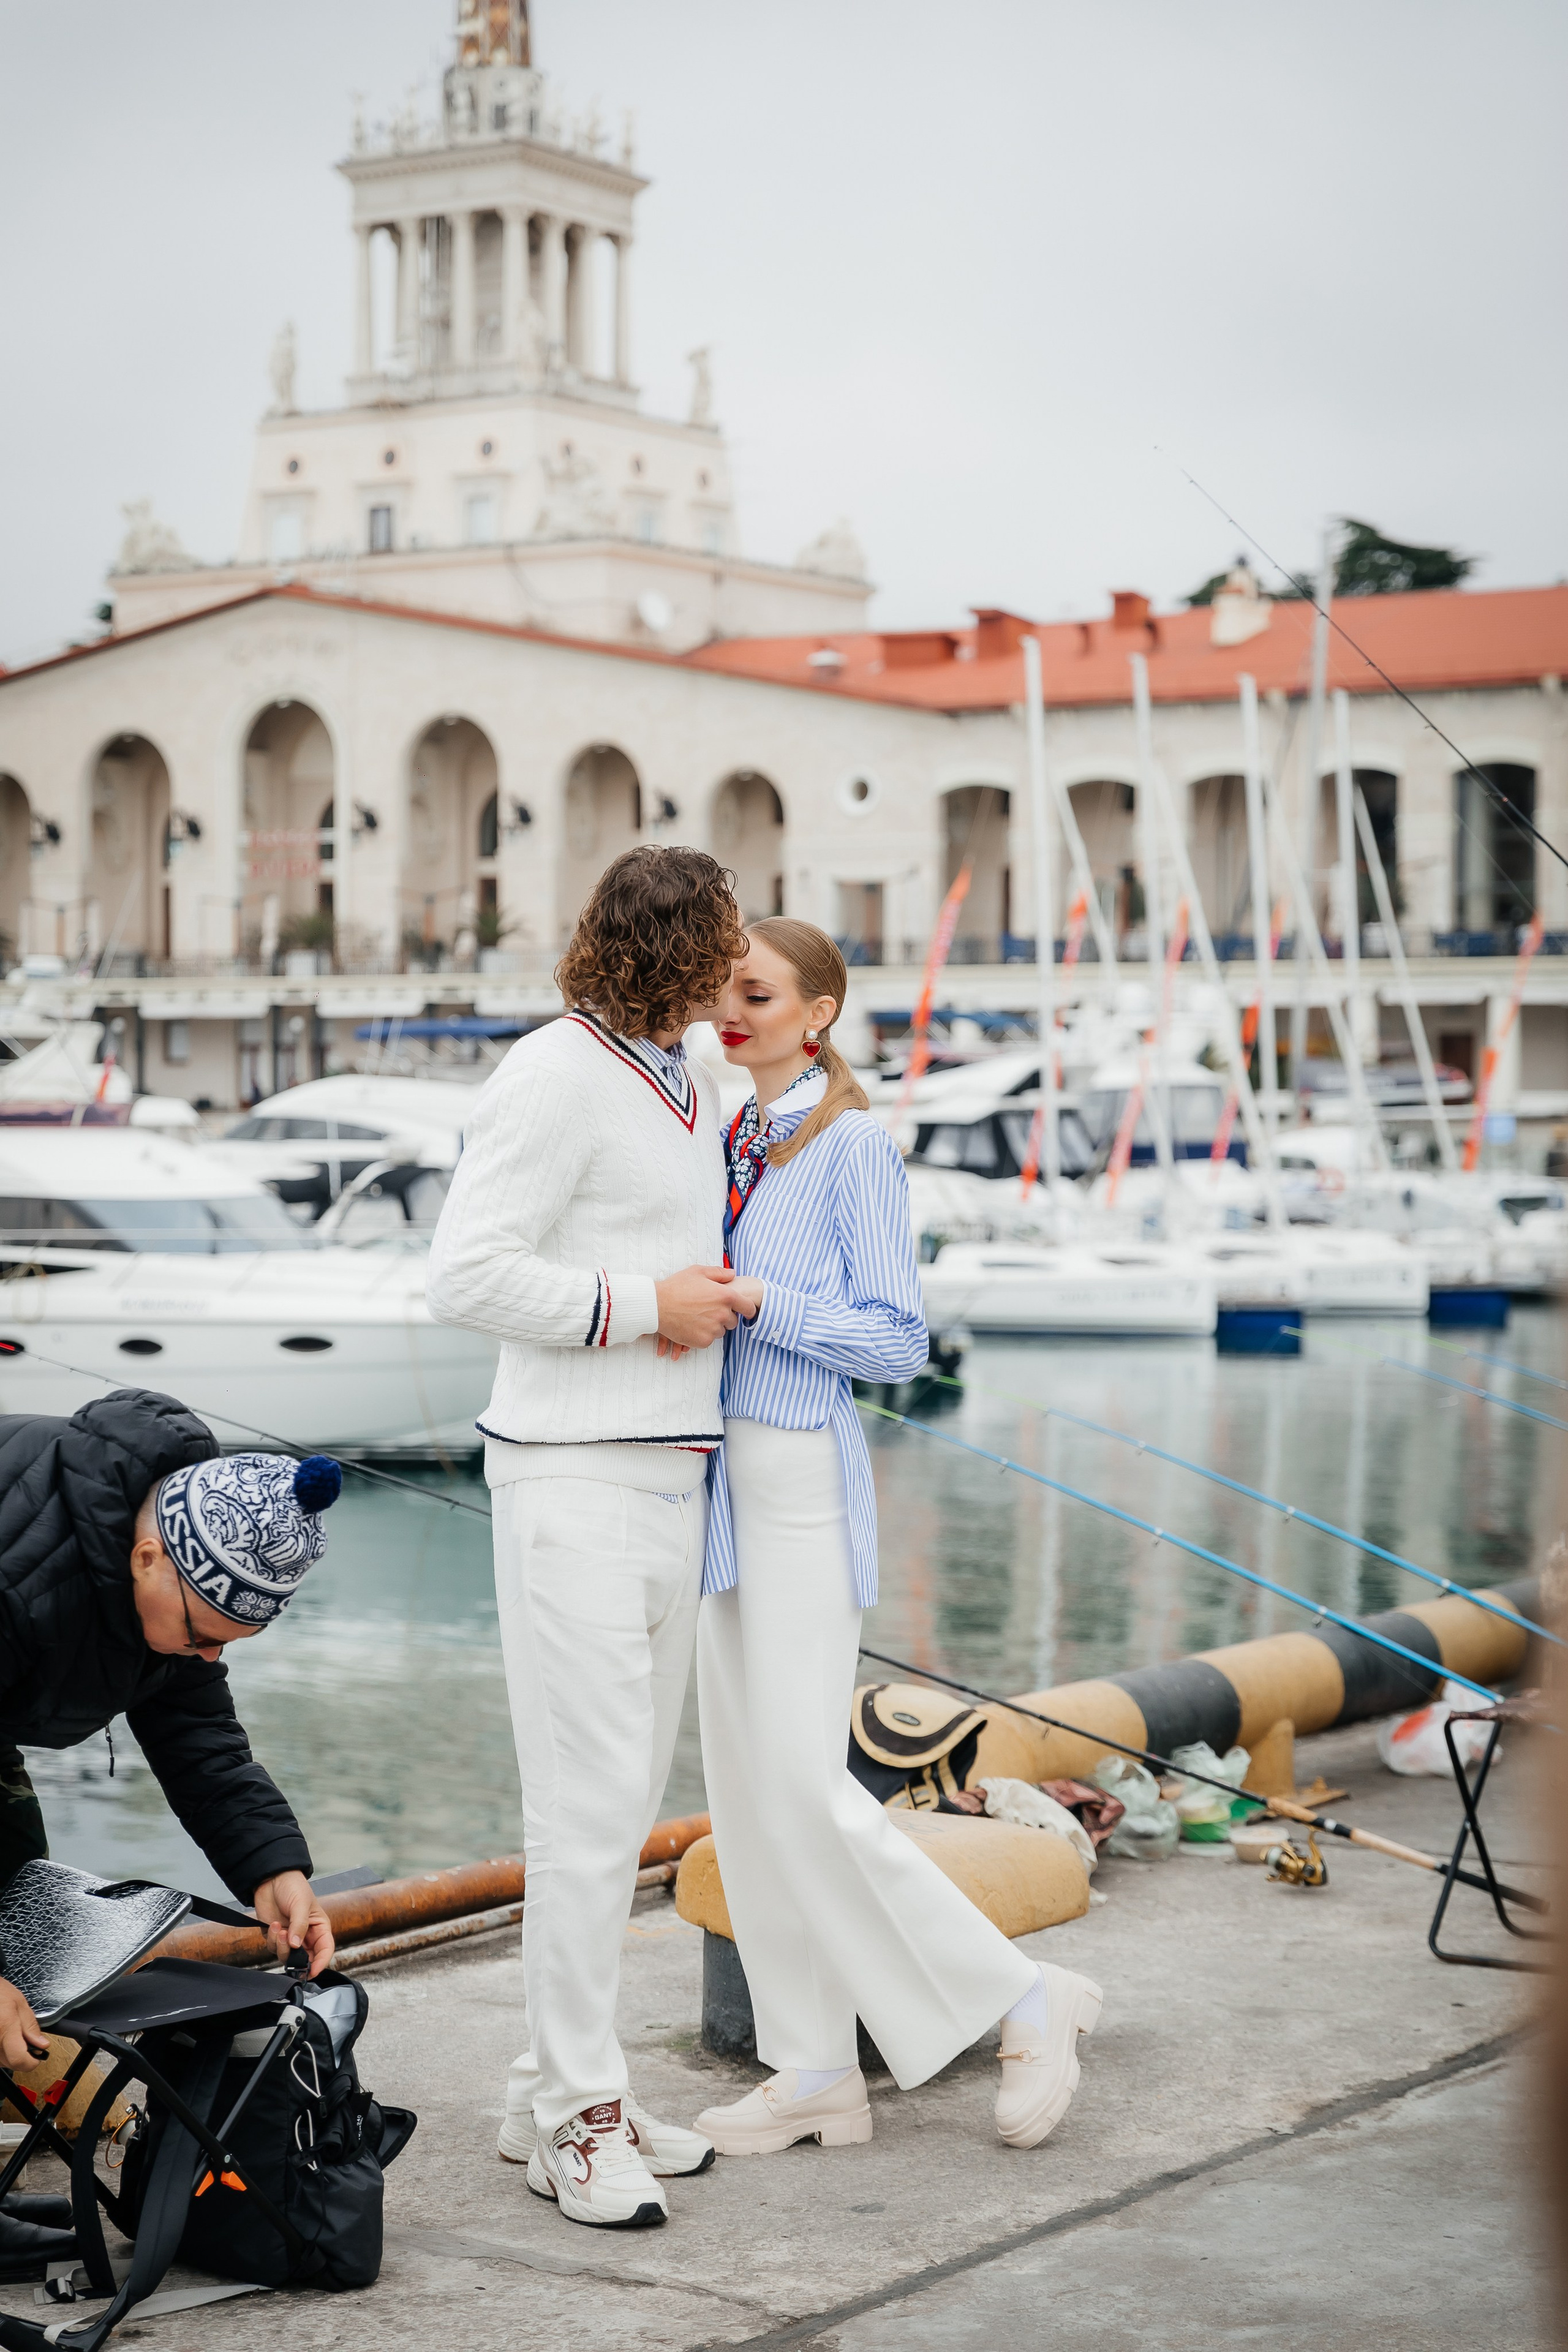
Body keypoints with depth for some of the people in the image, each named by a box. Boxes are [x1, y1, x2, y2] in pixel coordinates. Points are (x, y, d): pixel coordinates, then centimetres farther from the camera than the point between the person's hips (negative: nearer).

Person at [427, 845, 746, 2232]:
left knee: (628, 1802, 11)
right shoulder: (556, 1077, -11)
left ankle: (560, 2092, 20)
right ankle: (578, 2119, 1)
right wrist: (646, 1306, -14)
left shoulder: (695, 1083, 16)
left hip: (675, 1476, 9)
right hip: (574, 1480, -9)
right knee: (589, 1805, -8)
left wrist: (717, 1299, 7)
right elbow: (466, 1276, -18)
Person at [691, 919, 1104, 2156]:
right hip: (723, 1472, 8)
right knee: (744, 1780, 7)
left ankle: (1024, 1998, 3)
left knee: (804, 1785, -11)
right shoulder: (728, 1139, 12)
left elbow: (898, 1339, -13)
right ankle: (816, 2070, 15)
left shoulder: (853, 1144, -9)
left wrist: (758, 1303, -19)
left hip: (803, 1479, -8)